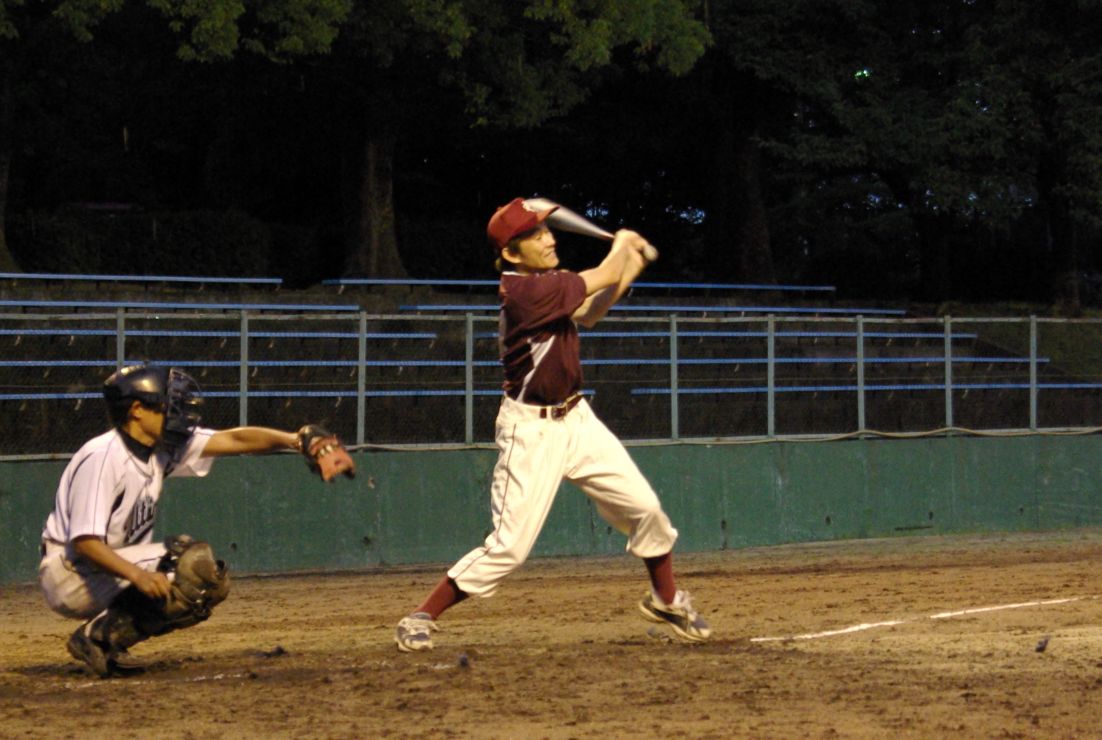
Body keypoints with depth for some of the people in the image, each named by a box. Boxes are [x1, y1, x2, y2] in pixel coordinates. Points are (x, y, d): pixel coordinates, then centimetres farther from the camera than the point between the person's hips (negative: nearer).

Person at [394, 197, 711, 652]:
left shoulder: (546, 283, 3)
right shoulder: (526, 291, -24)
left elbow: (588, 314, 17)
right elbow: (603, 276, -19)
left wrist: (628, 270, 5)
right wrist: (623, 244, 3)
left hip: (576, 421, 9)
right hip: (532, 431, -9)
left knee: (644, 508, 9)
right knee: (509, 546, -11)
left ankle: (666, 600, 31)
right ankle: (421, 619, 1)